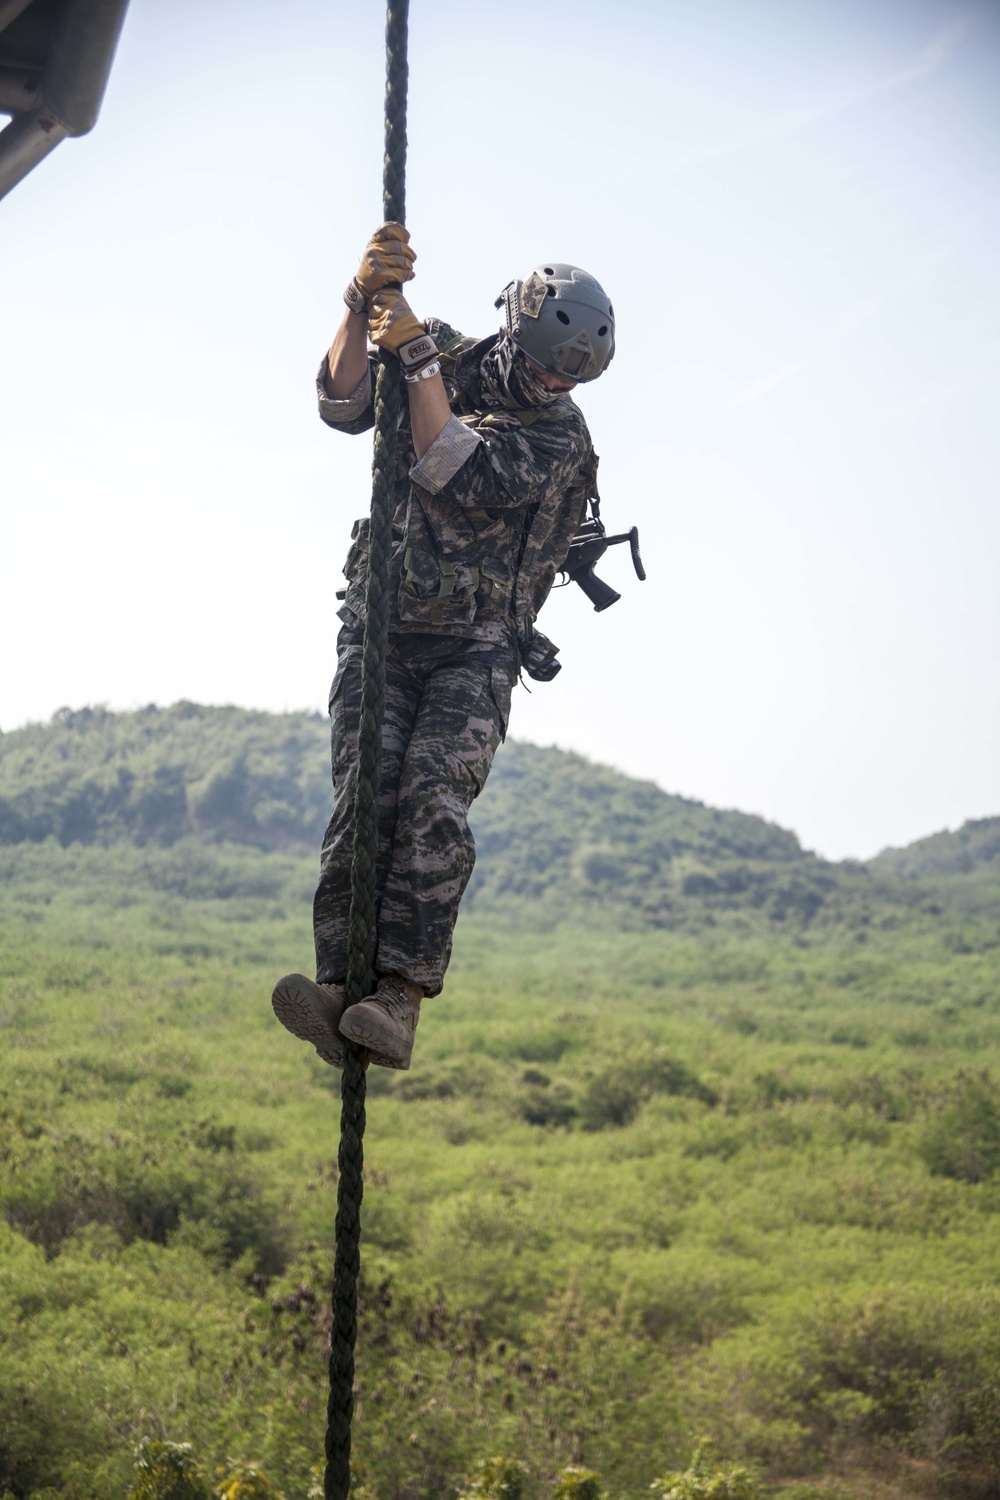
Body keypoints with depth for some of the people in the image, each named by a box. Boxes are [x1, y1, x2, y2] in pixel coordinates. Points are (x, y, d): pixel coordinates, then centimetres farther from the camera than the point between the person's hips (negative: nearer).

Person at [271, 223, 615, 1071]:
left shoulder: (560, 435, -2)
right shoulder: (448, 360, 8)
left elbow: (461, 476, -18)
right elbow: (343, 404, -8)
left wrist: (419, 356, -19)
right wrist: (366, 301, -22)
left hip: (474, 650, -2)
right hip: (381, 628, 2)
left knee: (433, 805, -23)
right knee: (366, 796, -18)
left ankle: (399, 1001, -30)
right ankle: (338, 988, -29)